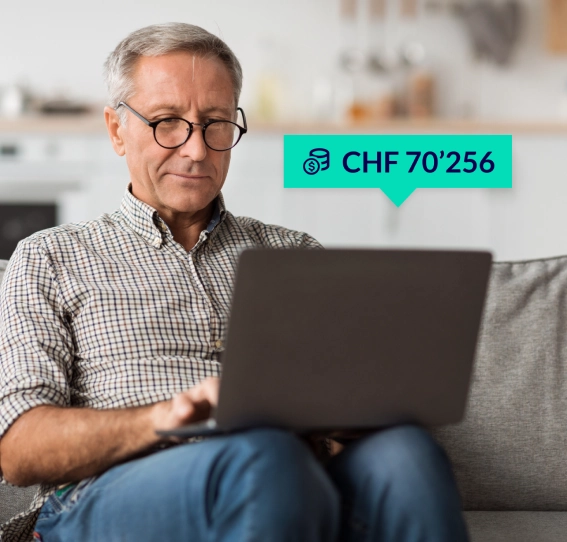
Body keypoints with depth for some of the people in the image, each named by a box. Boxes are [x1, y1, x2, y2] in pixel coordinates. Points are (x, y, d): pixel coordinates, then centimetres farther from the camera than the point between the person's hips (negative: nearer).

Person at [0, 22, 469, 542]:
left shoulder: (294, 253, 26)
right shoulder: (51, 259, 17)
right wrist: (163, 416, -17)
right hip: (117, 494, -3)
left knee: (404, 450, -33)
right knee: (264, 458, -39)